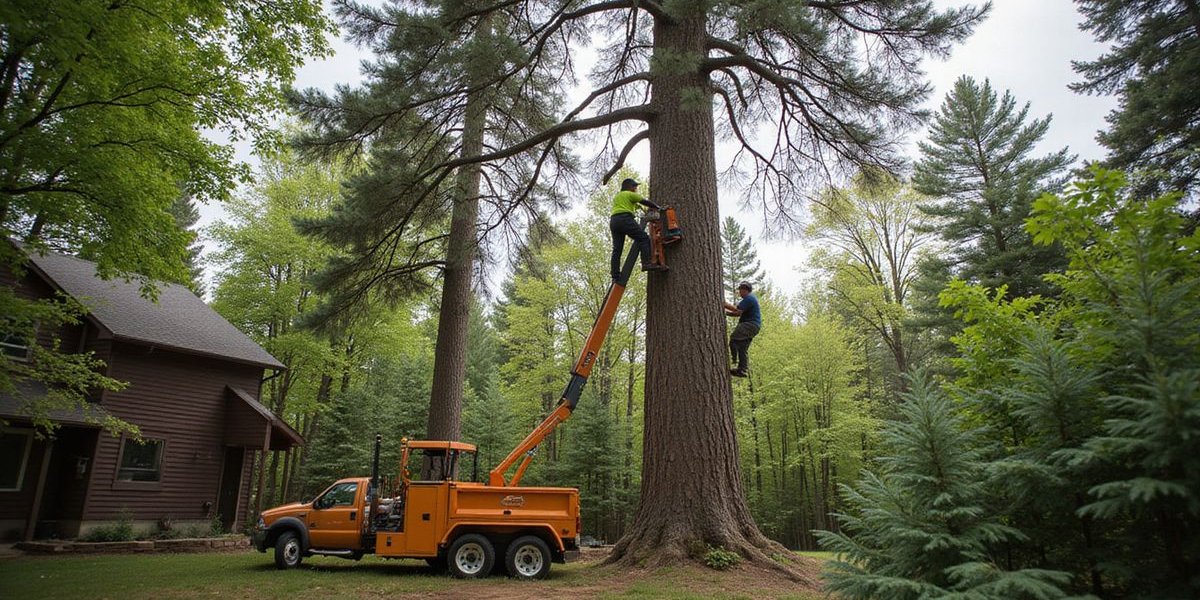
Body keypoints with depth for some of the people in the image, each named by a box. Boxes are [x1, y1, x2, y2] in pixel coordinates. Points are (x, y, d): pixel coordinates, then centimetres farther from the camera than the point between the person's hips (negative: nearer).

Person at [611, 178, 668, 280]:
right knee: (644, 238, -13)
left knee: (617, 249, 1)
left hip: (613, 221, 8)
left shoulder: (616, 197, 33)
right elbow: (646, 202, 8)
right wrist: (659, 208, 17)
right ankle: (647, 263, -32)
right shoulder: (630, 194, 11)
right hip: (625, 219, -8)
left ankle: (615, 276, -7)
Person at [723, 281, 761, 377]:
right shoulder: (749, 299, 26)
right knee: (743, 348, 8)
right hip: (752, 325, 11)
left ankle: (735, 363, -24)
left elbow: (738, 311, -17)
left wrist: (726, 305, -9)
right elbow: (739, 313, 22)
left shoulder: (749, 298, -8)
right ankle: (743, 369, 6)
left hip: (750, 324, -11)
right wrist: (726, 312, 11)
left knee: (733, 340, -21)